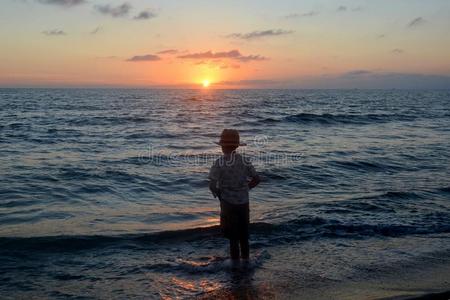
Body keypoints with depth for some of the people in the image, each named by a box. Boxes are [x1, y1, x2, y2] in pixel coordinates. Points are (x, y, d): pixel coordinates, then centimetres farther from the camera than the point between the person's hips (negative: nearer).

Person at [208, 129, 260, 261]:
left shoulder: (219, 163, -15)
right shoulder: (245, 161, -2)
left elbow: (212, 185, -18)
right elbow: (256, 179, 6)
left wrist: (218, 194, 1)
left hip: (228, 202, -4)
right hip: (244, 202, 4)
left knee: (232, 235, 10)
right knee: (244, 233, 20)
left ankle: (235, 258, 18)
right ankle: (245, 257, 31)